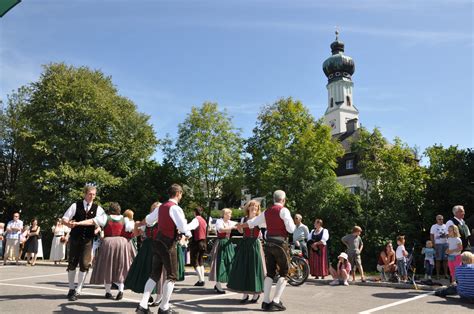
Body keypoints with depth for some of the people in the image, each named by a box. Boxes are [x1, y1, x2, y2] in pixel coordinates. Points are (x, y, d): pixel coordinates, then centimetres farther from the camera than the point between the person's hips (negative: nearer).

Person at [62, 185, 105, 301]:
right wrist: (68, 223, -22)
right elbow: (64, 219, -2)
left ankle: (78, 290, 11)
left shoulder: (98, 208, 2)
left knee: (84, 264, -2)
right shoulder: (76, 205, 1)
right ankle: (71, 288, 25)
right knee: (72, 263, 8)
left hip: (88, 240, 0)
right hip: (75, 238, 0)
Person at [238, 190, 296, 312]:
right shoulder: (283, 210, -8)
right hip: (280, 243, -6)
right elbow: (291, 229, -14)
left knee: (270, 273, 12)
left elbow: (252, 222, 21)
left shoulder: (267, 212, 11)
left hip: (268, 243, 6)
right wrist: (293, 223, 8)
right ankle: (276, 302, -3)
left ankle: (266, 301, 11)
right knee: (283, 273, 3)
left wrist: (240, 225, 40)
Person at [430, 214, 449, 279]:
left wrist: (445, 236, -8)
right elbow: (431, 236, 0)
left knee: (445, 259, 2)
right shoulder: (434, 226, 2)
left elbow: (447, 235, 14)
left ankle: (446, 274, 9)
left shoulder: (445, 226, 11)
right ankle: (438, 274, 4)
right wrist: (434, 244, -8)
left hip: (445, 243, 3)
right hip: (438, 244, -3)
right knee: (438, 260, 0)